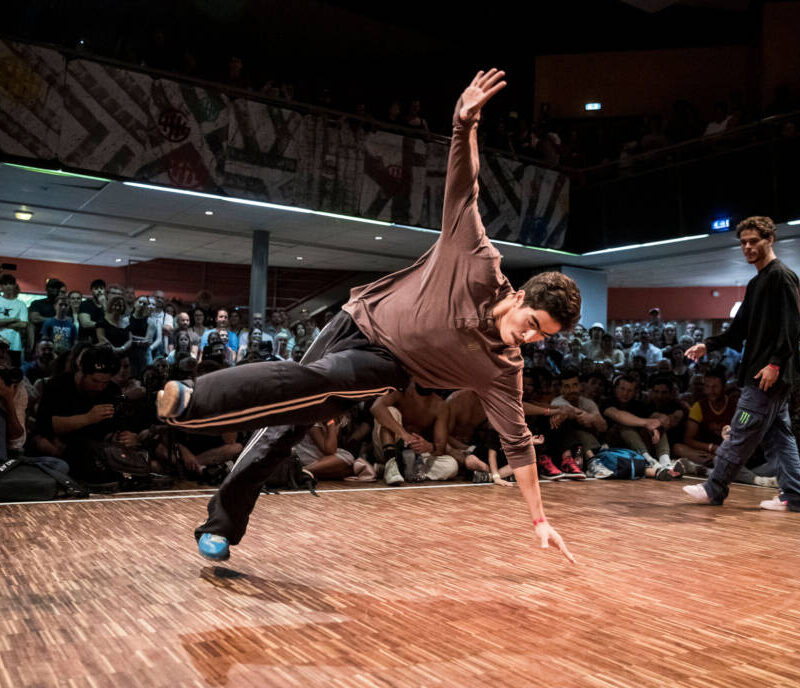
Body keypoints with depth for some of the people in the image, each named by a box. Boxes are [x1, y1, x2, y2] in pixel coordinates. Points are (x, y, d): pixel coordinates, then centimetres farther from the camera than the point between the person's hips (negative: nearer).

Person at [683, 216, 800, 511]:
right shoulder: (756, 283, 20)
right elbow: (740, 328, 21)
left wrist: (775, 363, -22)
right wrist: (708, 345, 10)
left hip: (770, 375, -10)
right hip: (758, 372, 10)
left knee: (742, 433, -5)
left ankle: (714, 489, 1)